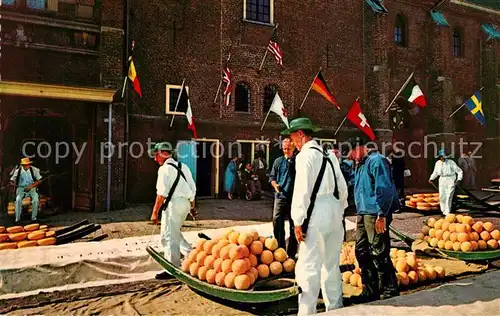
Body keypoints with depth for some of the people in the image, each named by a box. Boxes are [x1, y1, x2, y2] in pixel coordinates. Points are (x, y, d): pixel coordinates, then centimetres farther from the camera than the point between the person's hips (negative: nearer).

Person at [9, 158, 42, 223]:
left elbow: (39, 181, -5)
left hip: (32, 188, -1)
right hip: (21, 188, 1)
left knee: (35, 200, -28)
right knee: (18, 200, -28)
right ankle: (17, 218, -15)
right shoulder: (18, 171, -4)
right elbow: (11, 181, 3)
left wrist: (31, 186, -18)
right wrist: (14, 184, -21)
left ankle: (34, 217, -15)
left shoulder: (34, 170, -7)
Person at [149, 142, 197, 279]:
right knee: (174, 233, 23)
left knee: (169, 236, 0)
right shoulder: (183, 166, 15)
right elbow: (193, 188, 17)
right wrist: (192, 206, 27)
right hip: (186, 203, 9)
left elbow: (162, 193, -15)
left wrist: (155, 212, -12)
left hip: (173, 203, -9)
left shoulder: (164, 168, -9)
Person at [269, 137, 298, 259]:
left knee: (294, 226, 7)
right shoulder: (278, 161, 9)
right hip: (280, 196, 1)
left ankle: (291, 253, 19)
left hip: (295, 198, -1)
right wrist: (275, 185, -7)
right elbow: (272, 177, 13)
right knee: (277, 222, -3)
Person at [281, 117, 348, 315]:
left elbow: (301, 191, -16)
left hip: (316, 214, -8)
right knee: (332, 264, 17)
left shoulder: (305, 156, -10)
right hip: (334, 210, 8)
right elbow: (342, 188, 16)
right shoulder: (329, 154, 13)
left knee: (309, 265, -2)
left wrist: (298, 221, -13)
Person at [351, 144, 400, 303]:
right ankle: (370, 290, 24)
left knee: (379, 254, -3)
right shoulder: (361, 164, 19)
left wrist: (382, 215, -22)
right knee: (362, 252, 12)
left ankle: (390, 291, 12)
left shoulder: (376, 160, -11)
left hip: (375, 214, -10)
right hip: (363, 213, 10)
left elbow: (384, 189, -19)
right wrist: (359, 214, 21)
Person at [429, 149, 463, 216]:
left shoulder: (451, 162, -10)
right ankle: (443, 210, 19)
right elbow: (435, 172, 21)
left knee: (449, 196, -8)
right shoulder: (438, 163, 5)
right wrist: (431, 179, 11)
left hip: (451, 180, -5)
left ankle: (447, 212, -1)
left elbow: (459, 171, -4)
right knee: (442, 196, 5)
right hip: (442, 180, 5)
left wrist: (459, 179, -16)